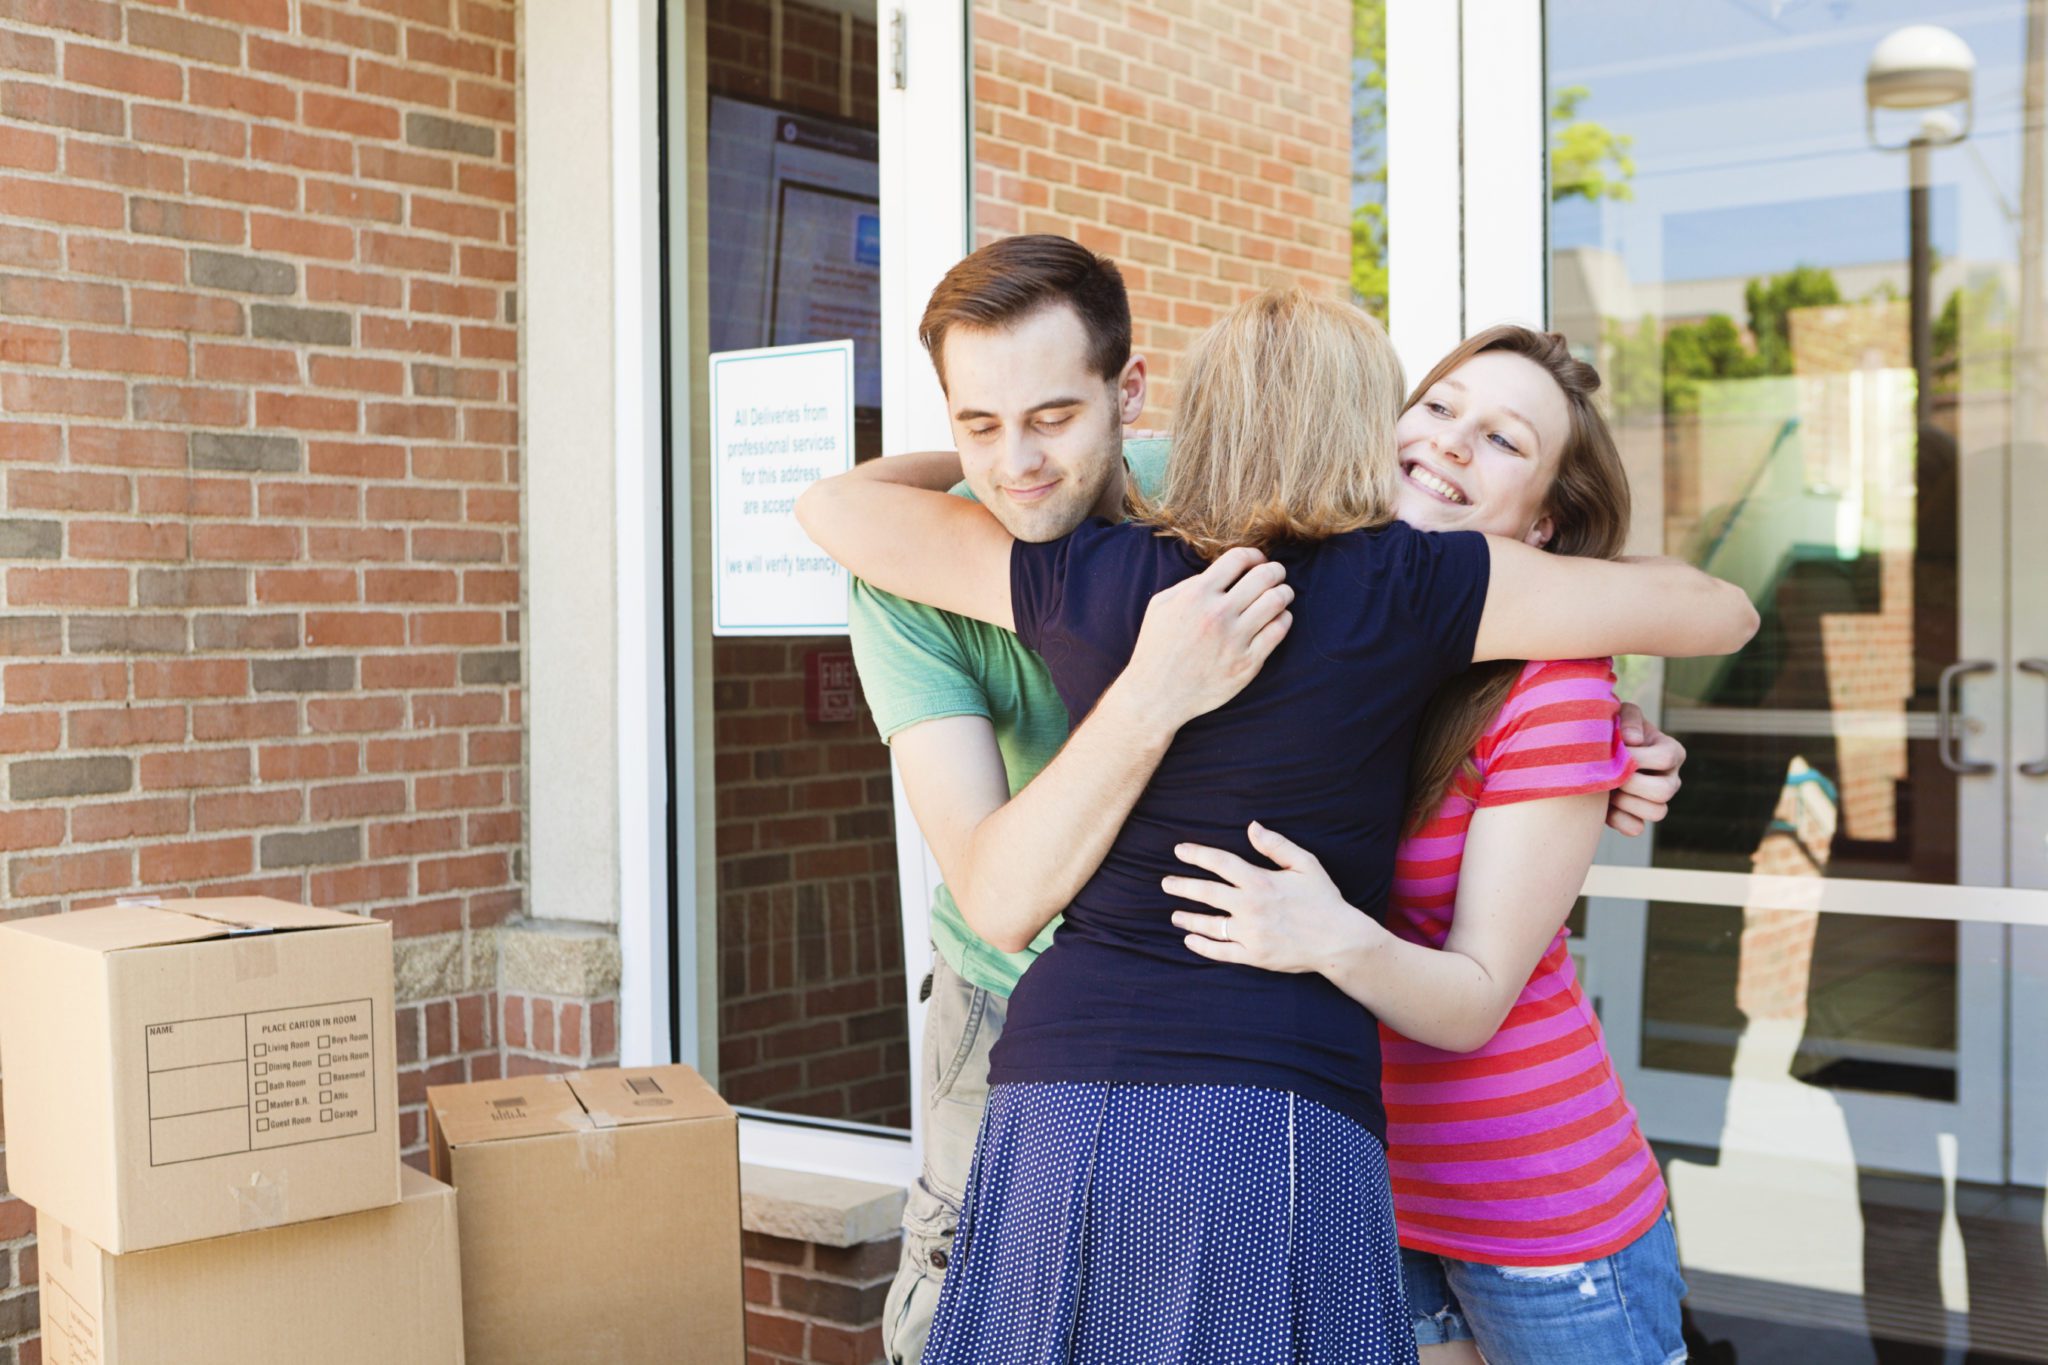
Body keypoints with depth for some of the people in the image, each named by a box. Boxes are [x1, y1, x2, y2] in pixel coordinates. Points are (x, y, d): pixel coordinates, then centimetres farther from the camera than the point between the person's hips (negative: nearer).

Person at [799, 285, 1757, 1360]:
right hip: (1275, 1124, -3)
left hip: (1053, 1107, 3)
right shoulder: (1408, 588, -1)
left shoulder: (1086, 577, 6)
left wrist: (985, 461, 35)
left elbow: (829, 504, 20)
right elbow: (1722, 614, 6)